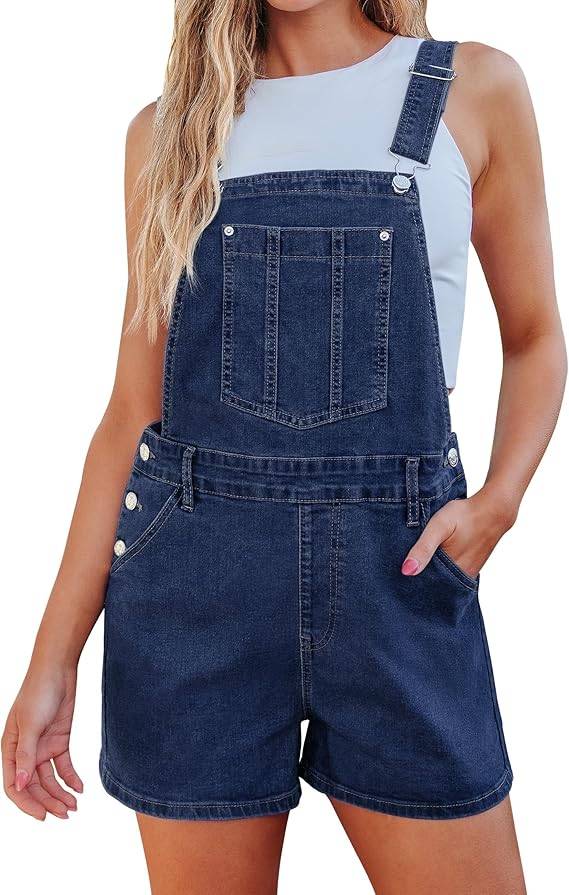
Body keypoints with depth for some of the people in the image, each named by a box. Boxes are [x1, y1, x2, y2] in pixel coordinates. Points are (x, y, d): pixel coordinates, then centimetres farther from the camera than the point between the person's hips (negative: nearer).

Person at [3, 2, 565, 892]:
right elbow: (134, 407, 5)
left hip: (400, 567, 0)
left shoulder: (476, 90, 5)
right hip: (194, 583, 1)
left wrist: (497, 502, -8)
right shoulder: (169, 129, 8)